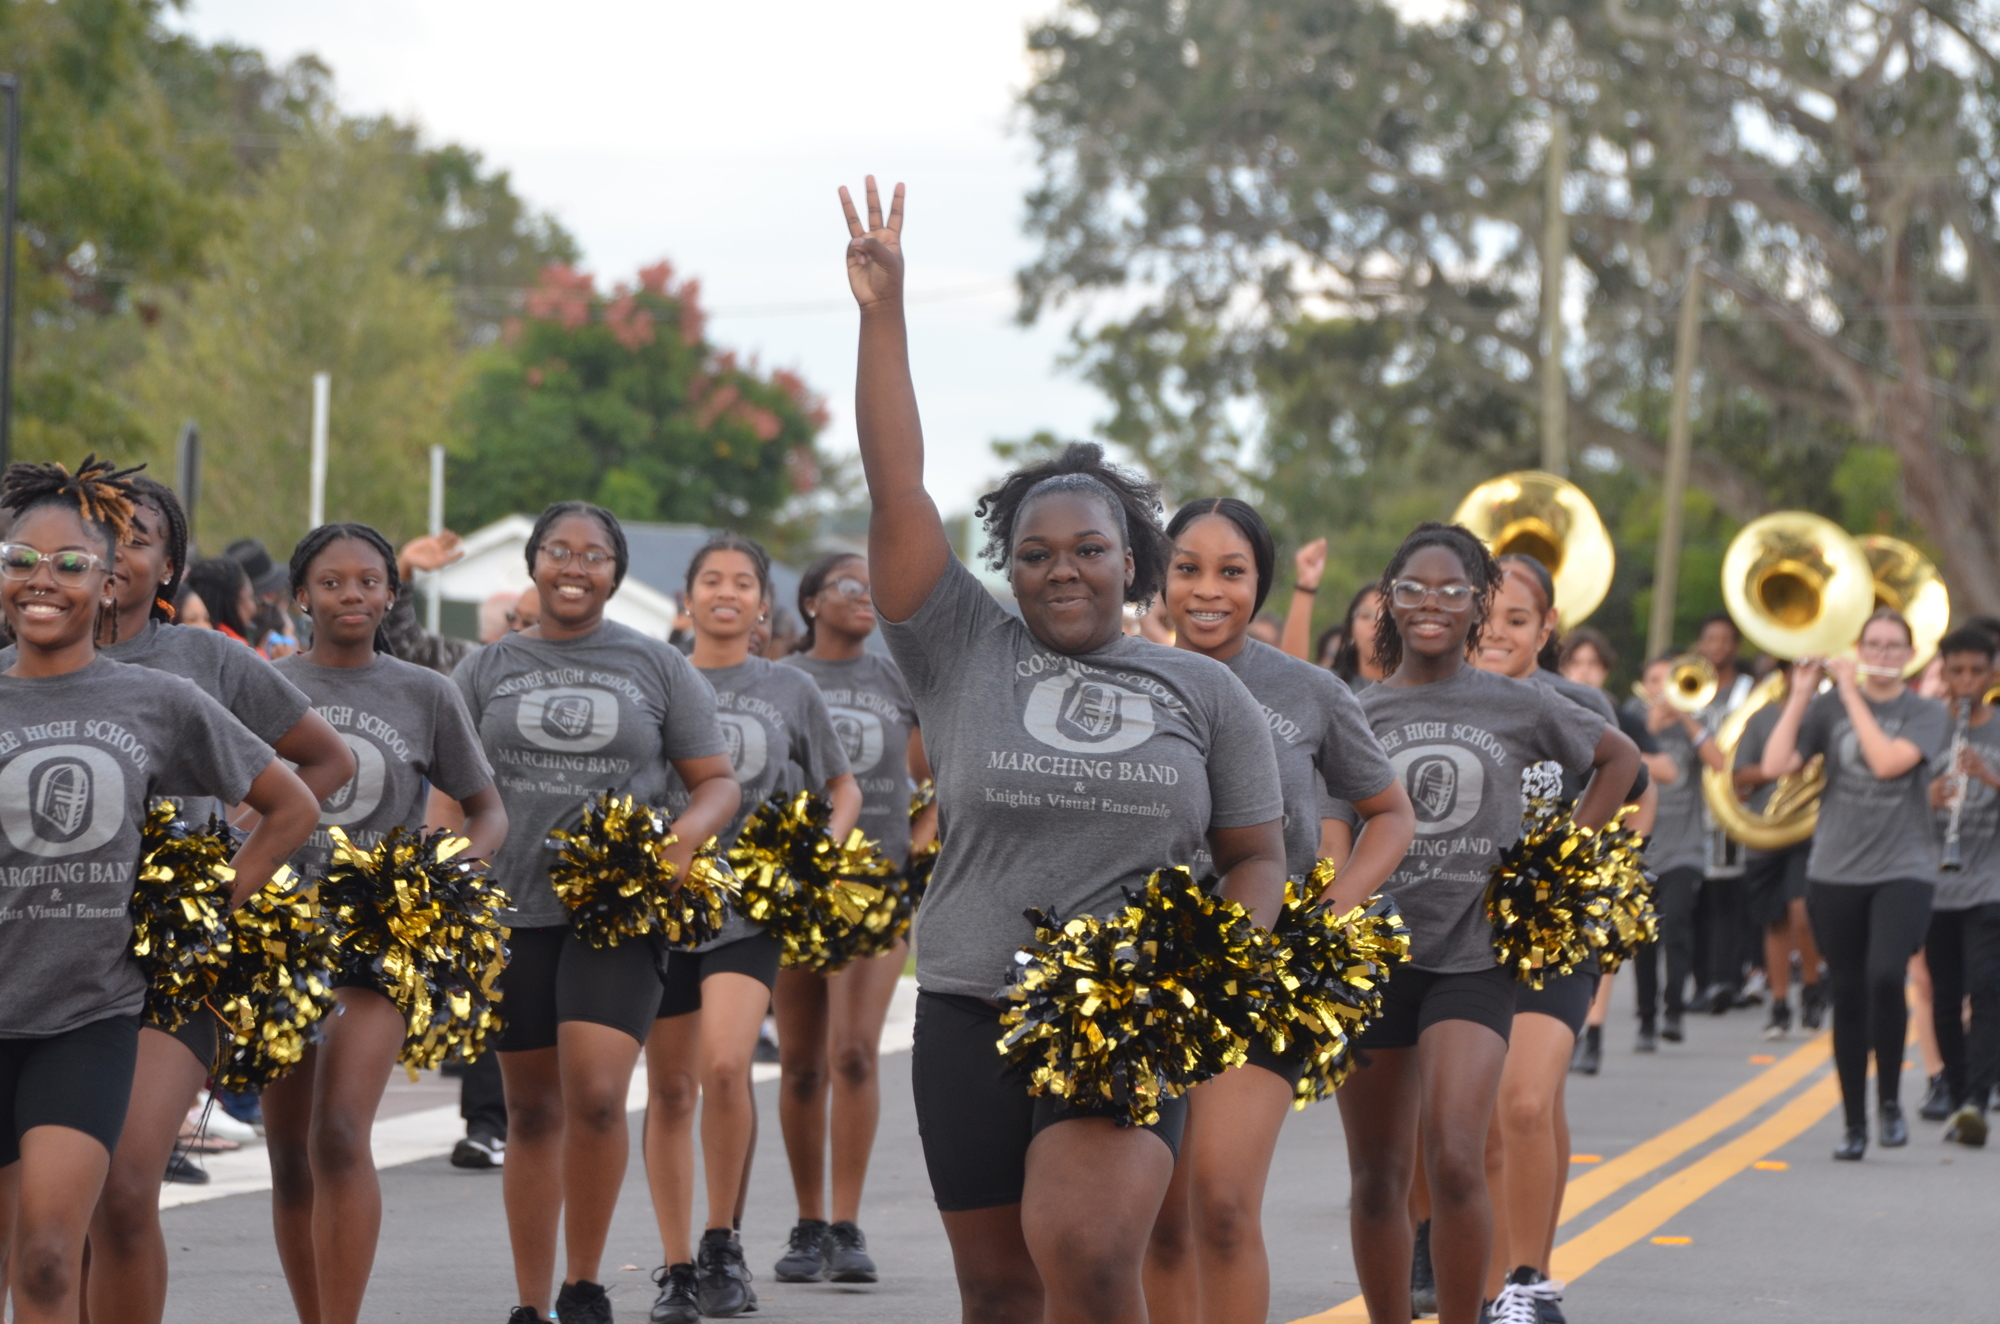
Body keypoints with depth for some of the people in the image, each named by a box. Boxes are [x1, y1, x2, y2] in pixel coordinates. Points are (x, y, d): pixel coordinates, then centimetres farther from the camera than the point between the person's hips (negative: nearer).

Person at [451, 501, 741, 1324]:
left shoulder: (656, 667, 6)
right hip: (516, 912, 2)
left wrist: (685, 839, -12)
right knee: (532, 1112, 8)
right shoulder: (487, 670, 9)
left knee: (596, 1094, -18)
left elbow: (717, 780, 9)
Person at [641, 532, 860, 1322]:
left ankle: (724, 1241, -5)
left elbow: (843, 788, 17)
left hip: (749, 908, -1)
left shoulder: (791, 691, 8)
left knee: (724, 1066, -21)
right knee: (669, 1090, 4)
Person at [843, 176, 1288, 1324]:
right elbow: (898, 491, -1)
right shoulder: (964, 654, 6)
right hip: (974, 1015, 2)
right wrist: (884, 312, -8)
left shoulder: (1203, 692, 9)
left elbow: (1255, 855, 13)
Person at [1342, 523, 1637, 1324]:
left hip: (1472, 958, -1)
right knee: (1377, 1178, 6)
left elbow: (1620, 759, 20)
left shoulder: (1520, 708, 4)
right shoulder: (1357, 715, 3)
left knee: (1454, 1162, -17)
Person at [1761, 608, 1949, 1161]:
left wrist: (1853, 693, -13)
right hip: (1835, 872, 2)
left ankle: (1890, 1101, -3)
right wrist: (1800, 695, -9)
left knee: (1885, 977, -23)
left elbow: (1886, 761, -18)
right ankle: (1855, 1125, 15)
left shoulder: (1927, 714, 1)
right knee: (1848, 997, 5)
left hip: (1903, 871, -2)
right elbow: (1775, 765, -8)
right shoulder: (1828, 708, 4)